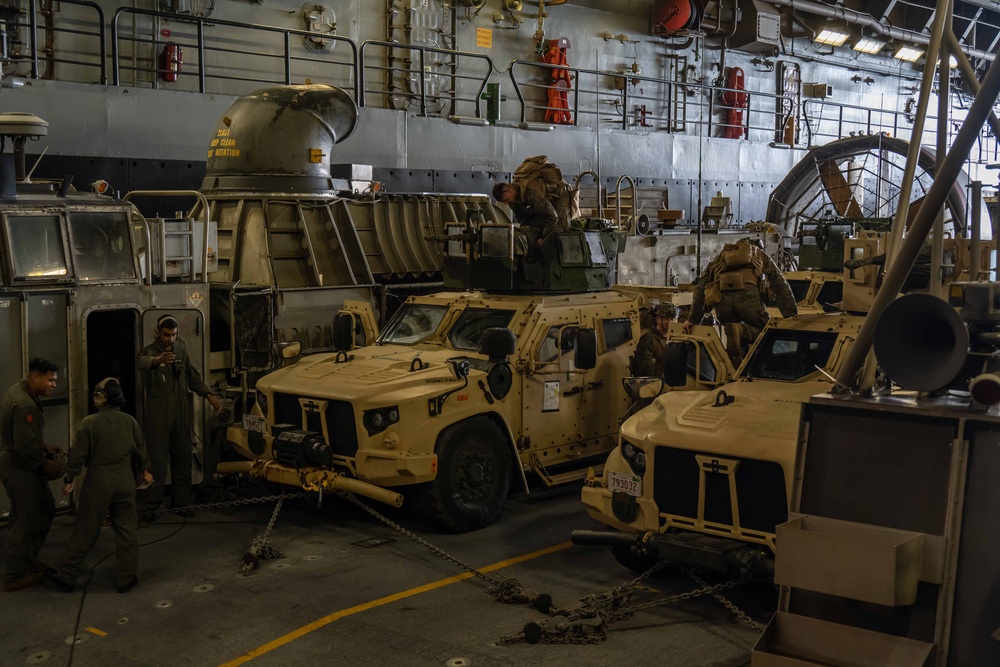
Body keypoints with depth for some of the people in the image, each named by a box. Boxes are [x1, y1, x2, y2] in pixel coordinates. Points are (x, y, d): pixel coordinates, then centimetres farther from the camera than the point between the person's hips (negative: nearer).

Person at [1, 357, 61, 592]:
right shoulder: (25, 405, -26)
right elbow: (25, 447, -27)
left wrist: (44, 447, 10)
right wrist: (45, 464, -14)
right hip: (20, 468, -10)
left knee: (45, 508, 19)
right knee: (27, 519, 0)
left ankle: (28, 559, 31)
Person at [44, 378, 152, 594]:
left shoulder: (89, 422, -11)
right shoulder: (129, 421, -2)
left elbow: (78, 454, -8)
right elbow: (140, 450, 10)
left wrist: (69, 480, 4)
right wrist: (144, 471, 27)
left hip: (98, 481, -2)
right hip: (125, 481, 2)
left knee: (85, 530, 6)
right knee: (126, 529, 10)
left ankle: (66, 576, 16)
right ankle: (126, 578, 13)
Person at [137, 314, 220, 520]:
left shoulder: (180, 349, 9)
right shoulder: (149, 352, -10)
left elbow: (192, 375, 23)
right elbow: (143, 364, -36)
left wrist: (208, 395, 16)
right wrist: (158, 360, -58)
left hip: (181, 414, 5)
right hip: (158, 416, -5)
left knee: (182, 459, 8)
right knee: (157, 461, -6)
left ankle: (180, 503, 17)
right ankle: (150, 506, 0)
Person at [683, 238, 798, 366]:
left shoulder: (719, 260, 39)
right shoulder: (761, 255, 36)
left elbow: (700, 289, 30)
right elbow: (781, 286, 25)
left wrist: (692, 319, 28)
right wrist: (791, 315, 19)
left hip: (720, 296, 3)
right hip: (747, 292, -3)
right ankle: (741, 331, -20)